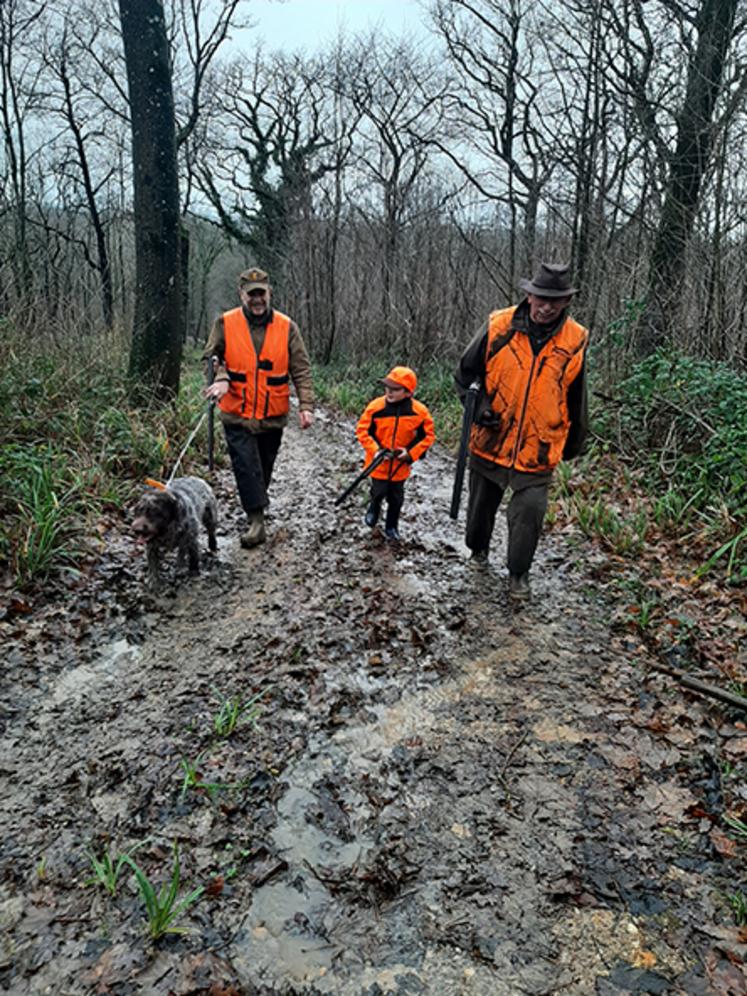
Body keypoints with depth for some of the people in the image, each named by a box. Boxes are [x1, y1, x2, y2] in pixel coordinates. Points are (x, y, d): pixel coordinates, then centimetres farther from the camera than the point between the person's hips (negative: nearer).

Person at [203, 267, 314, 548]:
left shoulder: (287, 327, -2)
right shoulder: (225, 324, -3)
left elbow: (301, 370, -2)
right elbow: (211, 357, 4)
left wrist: (306, 405, -13)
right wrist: (221, 378, -18)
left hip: (273, 417, 2)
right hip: (237, 415, -1)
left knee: (264, 469, 15)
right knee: (246, 466, -11)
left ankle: (256, 512, 36)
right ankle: (257, 521, -5)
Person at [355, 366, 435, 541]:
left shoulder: (419, 411, -14)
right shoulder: (376, 406, -16)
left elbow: (428, 435, -4)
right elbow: (362, 430, -9)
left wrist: (411, 453, -14)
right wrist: (375, 450, -18)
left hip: (401, 464, 1)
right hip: (379, 463, -1)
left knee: (396, 497, 12)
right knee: (379, 492, 9)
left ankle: (391, 526, 34)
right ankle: (373, 509, 44)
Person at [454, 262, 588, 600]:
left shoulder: (575, 340, -5)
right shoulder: (498, 326, -9)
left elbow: (576, 400, 7)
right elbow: (465, 371, 3)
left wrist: (573, 446, 14)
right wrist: (476, 404, -14)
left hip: (538, 449, -1)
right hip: (489, 441, 1)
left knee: (529, 510, -7)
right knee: (481, 503, 19)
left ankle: (519, 573, 16)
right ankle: (477, 548, 46)